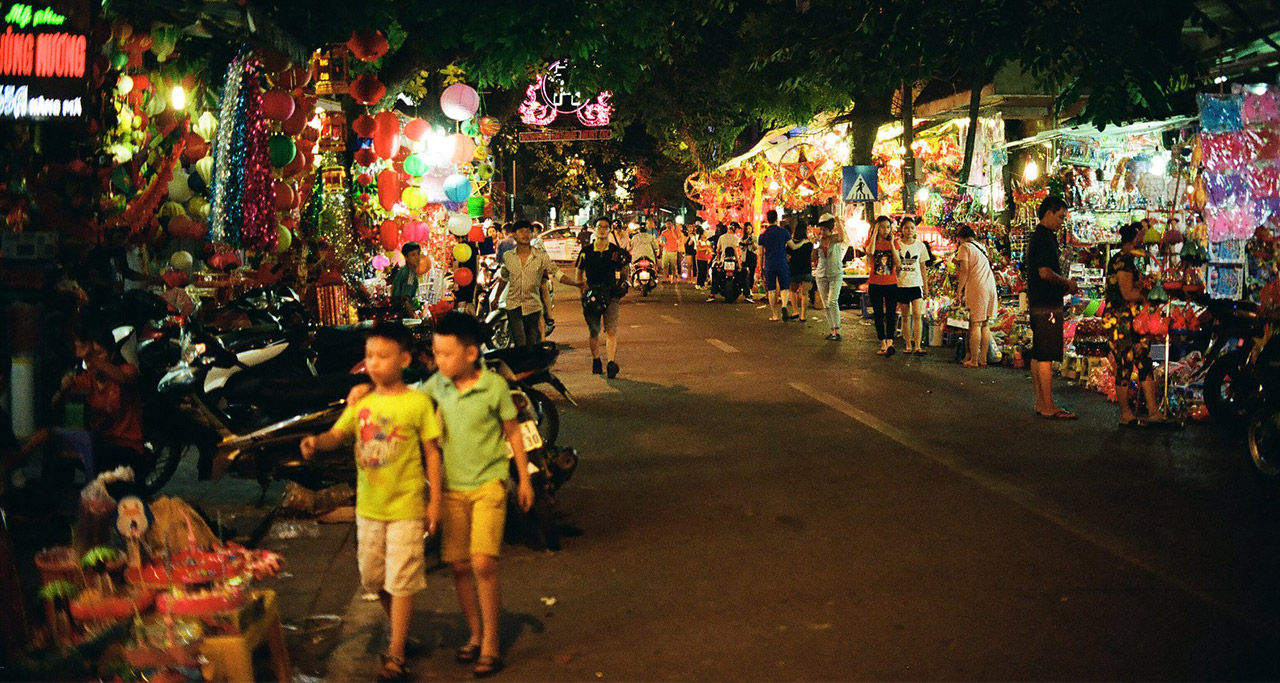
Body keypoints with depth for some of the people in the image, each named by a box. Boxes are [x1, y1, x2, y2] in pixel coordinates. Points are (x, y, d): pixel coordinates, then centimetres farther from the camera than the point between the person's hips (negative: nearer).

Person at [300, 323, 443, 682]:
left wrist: (435, 499, -8)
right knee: (373, 578, 16)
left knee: (401, 580, -3)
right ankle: (400, 630, 37)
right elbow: (337, 434, -4)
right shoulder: (361, 402, 5)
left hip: (406, 506, -5)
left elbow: (432, 452, -5)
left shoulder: (417, 402, -8)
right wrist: (316, 441, -27)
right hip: (369, 505, 5)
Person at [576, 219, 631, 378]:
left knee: (611, 331, -14)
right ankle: (596, 361, 28)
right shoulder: (586, 251, 6)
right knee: (593, 332, 9)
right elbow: (579, 272, 14)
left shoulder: (616, 251, 4)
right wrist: (583, 285, -2)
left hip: (611, 296, -2)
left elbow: (625, 272, 16)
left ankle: (612, 363, -21)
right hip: (592, 295, 2)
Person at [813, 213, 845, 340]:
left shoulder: (835, 238, -7)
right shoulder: (819, 240, 6)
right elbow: (814, 259, 9)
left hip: (836, 274, -5)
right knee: (826, 305, 5)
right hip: (821, 275, 5)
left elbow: (842, 237, -32)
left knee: (832, 301, -18)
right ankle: (832, 330, 13)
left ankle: (836, 331, -17)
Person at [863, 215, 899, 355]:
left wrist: (892, 244, -9)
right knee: (879, 315, 4)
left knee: (891, 314, -12)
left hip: (891, 284, 0)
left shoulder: (893, 242, 7)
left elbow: (898, 262, -6)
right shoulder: (871, 241, 2)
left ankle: (890, 343, -22)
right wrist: (874, 234, -14)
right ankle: (883, 345, 9)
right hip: (875, 284, 0)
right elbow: (870, 252, -23)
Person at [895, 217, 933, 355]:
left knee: (917, 314, -12)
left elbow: (923, 268, 10)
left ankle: (917, 346, -14)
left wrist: (926, 287, 9)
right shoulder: (897, 244, 1)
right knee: (905, 316, 5)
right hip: (901, 284, 0)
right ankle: (908, 345, 13)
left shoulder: (920, 245, 5)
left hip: (916, 284, 0)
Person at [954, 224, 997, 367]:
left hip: (976, 288, -7)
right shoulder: (981, 247, 21)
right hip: (990, 287, 7)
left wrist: (960, 290, -5)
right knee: (986, 324, 9)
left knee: (975, 324, -6)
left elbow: (965, 270, -11)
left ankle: (973, 360, -6)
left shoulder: (965, 247, -2)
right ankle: (983, 359, 12)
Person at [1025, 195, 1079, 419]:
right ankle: (1048, 407, -7)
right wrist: (1067, 283, -6)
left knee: (1038, 355, 12)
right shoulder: (1044, 238, -14)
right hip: (1047, 305, -11)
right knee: (1046, 356, -8)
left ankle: (1041, 403, 17)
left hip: (1038, 303, 11)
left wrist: (1064, 286, 17)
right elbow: (1045, 273, -22)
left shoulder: (1038, 237, 18)